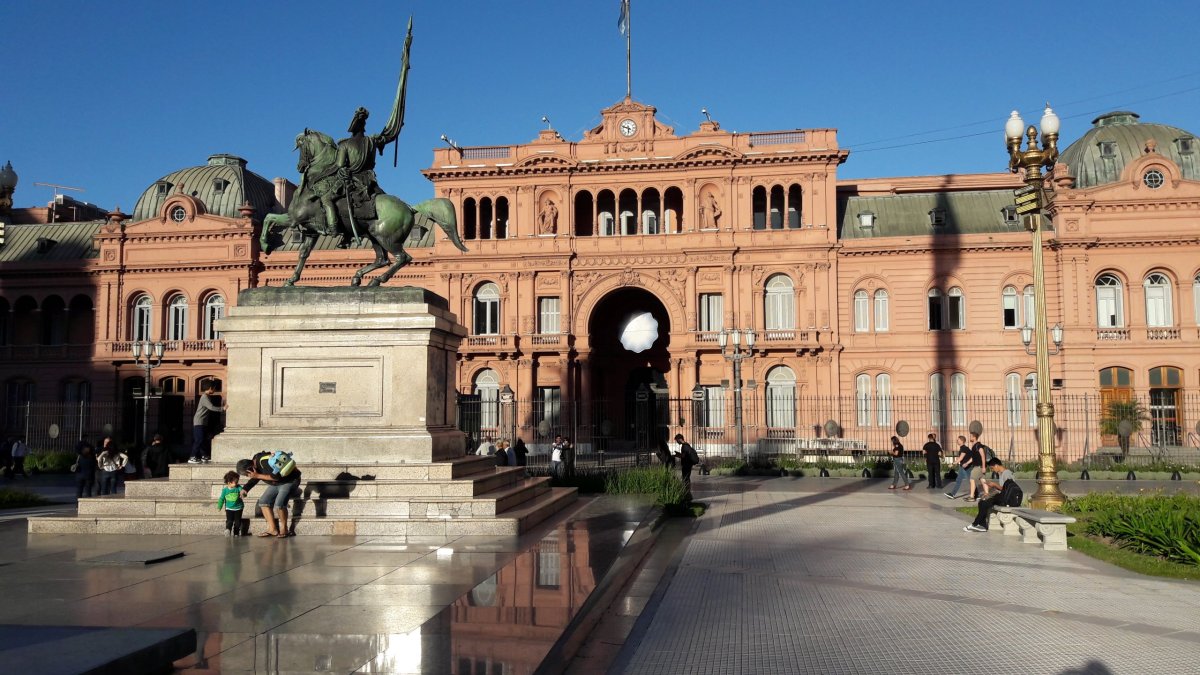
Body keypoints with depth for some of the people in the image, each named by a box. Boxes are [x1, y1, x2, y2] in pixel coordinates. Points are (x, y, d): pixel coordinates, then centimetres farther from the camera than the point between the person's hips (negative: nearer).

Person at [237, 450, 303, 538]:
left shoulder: (265, 462, -31)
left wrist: (258, 476, -27)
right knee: (263, 501, 0)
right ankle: (272, 529, 3)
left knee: (279, 504, -23)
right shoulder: (255, 462, -2)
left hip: (290, 481, -9)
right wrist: (245, 489, 4)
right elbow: (254, 479, 16)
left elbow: (276, 477, -31)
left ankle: (284, 530, -3)